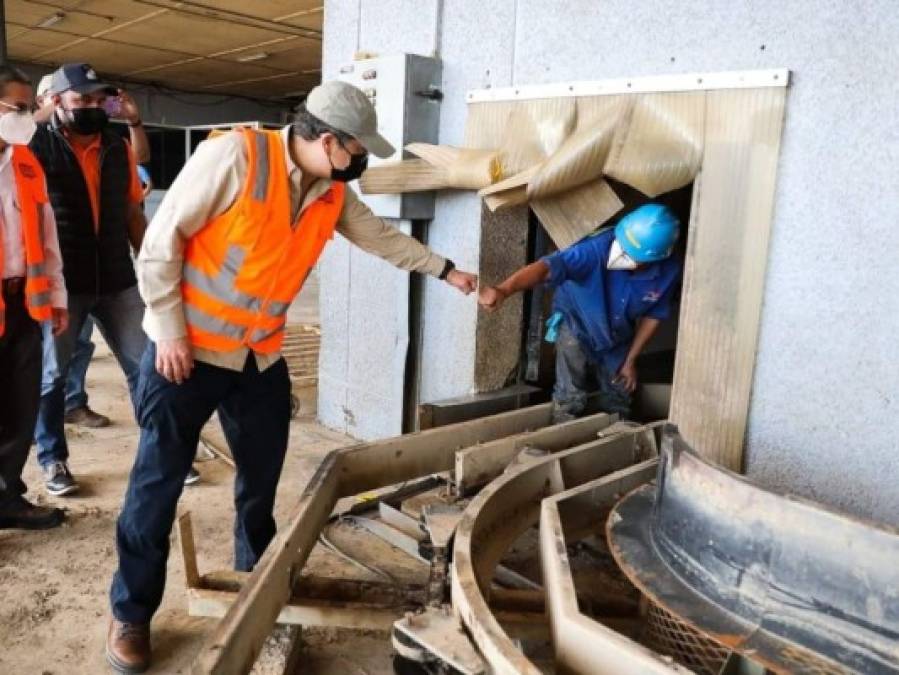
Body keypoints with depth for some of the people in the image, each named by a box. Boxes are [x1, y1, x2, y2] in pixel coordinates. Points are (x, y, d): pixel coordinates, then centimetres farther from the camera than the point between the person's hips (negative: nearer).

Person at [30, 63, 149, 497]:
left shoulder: (118, 148, 8)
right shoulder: (35, 145, -3)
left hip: (118, 282, 3)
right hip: (60, 285, -3)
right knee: (51, 376, 9)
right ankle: (53, 460, 26)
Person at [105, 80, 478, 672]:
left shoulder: (334, 194, 1)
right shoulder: (233, 155, -19)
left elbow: (382, 236, 17)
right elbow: (162, 241, -16)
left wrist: (445, 269, 21)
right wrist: (170, 331, -16)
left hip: (262, 357, 6)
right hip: (187, 348, -6)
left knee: (263, 477, 14)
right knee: (158, 482, 4)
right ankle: (132, 612, 22)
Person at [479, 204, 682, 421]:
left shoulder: (669, 271, -26)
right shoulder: (598, 248, -39)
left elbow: (653, 315, -8)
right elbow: (548, 267, -53)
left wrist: (631, 360, -1)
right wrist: (504, 290, -70)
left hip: (617, 340, 4)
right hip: (576, 326, -3)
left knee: (618, 405, 18)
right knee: (569, 402, -10)